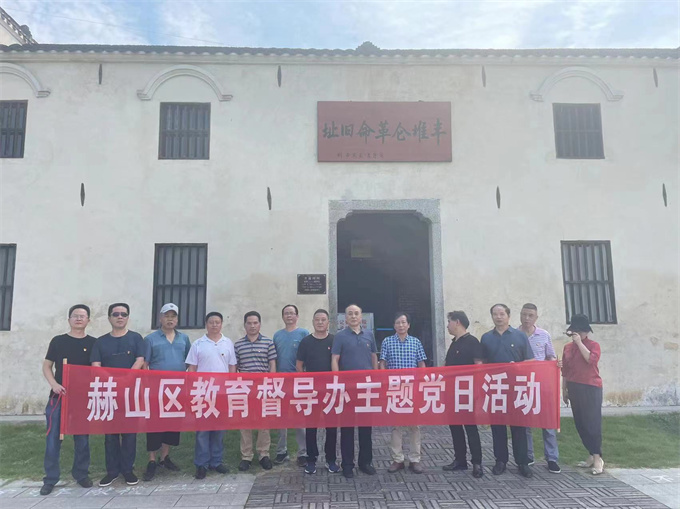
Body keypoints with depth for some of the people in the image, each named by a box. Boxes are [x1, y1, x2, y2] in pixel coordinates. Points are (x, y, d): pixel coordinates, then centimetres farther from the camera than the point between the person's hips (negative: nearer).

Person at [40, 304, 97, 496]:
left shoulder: (93, 343, 4)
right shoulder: (58, 341, 3)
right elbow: (46, 366, 5)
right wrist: (54, 384, -12)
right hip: (59, 395, 0)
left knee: (82, 437, 8)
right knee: (53, 437, 1)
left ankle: (81, 474, 21)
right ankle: (50, 478, 13)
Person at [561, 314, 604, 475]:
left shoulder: (593, 345, -2)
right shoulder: (567, 347, 11)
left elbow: (592, 359, -23)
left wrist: (580, 342, -19)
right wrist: (564, 390, 13)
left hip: (591, 388, -5)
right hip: (574, 389, 5)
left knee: (592, 422, -6)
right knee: (580, 424, 8)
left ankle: (598, 457, -1)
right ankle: (592, 455, 18)